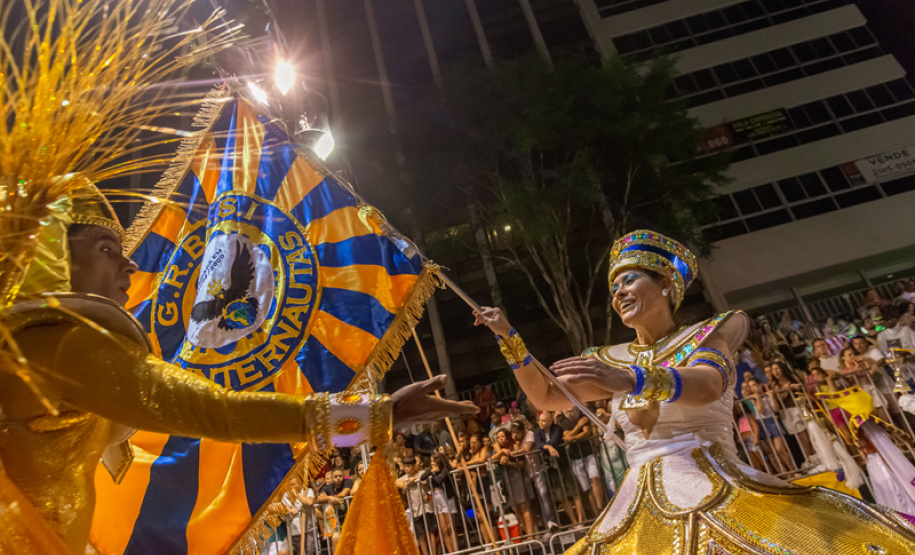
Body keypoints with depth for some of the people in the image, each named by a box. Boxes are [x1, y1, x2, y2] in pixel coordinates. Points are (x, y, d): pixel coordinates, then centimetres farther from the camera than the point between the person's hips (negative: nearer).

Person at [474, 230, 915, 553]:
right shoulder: (614, 360, 13)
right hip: (640, 509, 4)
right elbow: (546, 397, 13)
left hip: (712, 491, -4)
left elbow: (706, 386, -22)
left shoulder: (706, 334, 1)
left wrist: (632, 380, -41)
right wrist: (509, 337, 3)